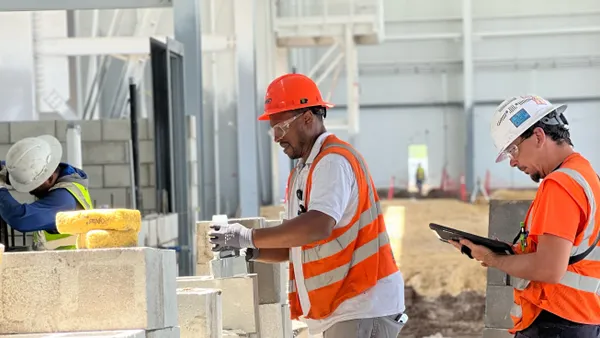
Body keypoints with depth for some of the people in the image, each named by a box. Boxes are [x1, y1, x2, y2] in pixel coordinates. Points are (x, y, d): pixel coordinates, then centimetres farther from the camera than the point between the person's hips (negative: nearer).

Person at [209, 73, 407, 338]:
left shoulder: (334, 160, -13)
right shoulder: (301, 173, 17)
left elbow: (319, 226, -29)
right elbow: (291, 246, 17)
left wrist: (249, 237, -24)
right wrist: (250, 252, -2)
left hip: (364, 307, -10)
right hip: (339, 310, 10)